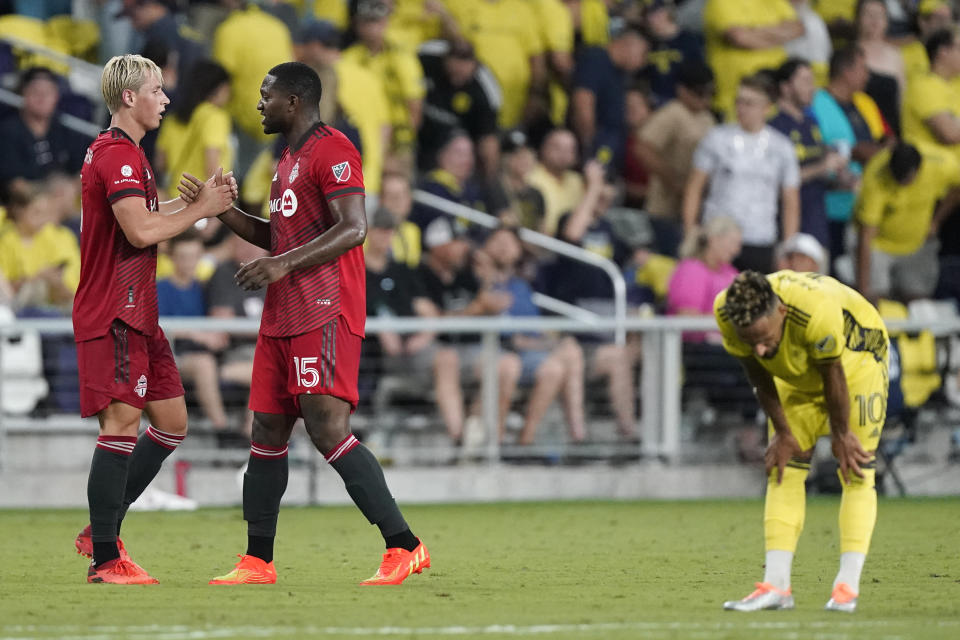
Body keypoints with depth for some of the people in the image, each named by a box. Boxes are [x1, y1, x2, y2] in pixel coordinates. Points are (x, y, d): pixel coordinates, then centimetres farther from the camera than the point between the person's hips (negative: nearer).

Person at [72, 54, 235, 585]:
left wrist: (195, 203, 10)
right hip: (114, 315, -11)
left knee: (172, 420, 11)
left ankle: (101, 531, 16)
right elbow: (140, 231, -22)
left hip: (136, 313, 11)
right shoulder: (117, 154, -14)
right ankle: (105, 559, -9)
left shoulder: (123, 153, 19)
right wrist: (200, 209, -10)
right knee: (121, 425, -11)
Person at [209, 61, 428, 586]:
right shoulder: (289, 159, 22)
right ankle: (257, 562, 14)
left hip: (325, 315, -10)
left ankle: (404, 547, -17)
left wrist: (283, 264, -25)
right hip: (282, 318, 10)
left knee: (328, 429, -18)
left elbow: (353, 229, -19)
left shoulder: (331, 150, -9)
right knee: (267, 433, 8)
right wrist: (226, 214, 17)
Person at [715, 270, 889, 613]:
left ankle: (848, 585, -13)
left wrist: (841, 434, -13)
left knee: (856, 469, -11)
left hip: (857, 355, -4)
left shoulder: (817, 311, -45)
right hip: (797, 371, 5)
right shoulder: (726, 313, -30)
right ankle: (776, 585, -7)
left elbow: (833, 375, -27)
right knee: (783, 469, -4)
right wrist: (783, 433, -5)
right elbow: (759, 377, -13)